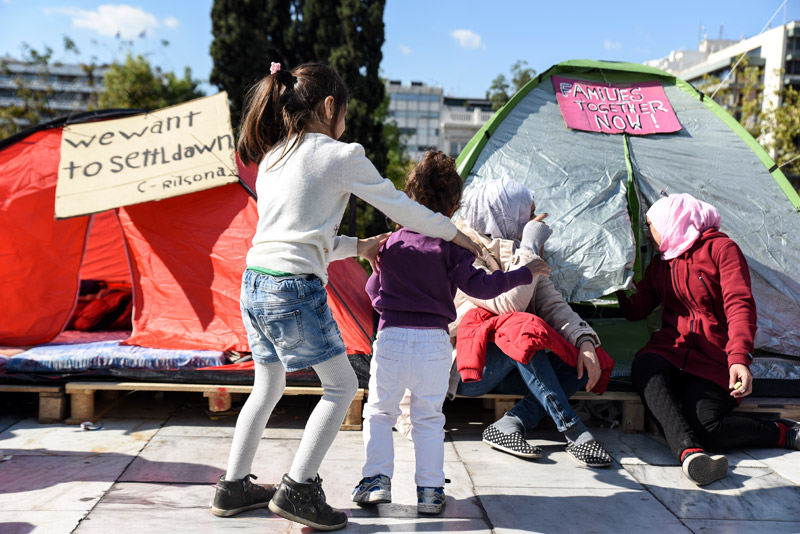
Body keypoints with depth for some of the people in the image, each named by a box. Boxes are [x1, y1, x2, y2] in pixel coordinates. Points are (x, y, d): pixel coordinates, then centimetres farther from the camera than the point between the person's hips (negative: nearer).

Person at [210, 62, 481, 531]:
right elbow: (402, 208, 2)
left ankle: (234, 487, 30)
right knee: (342, 386, 8)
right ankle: (298, 489, 7)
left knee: (268, 387, 23)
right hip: (295, 288, -8)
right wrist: (458, 234, 16)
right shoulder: (341, 156, -5)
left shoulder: (271, 158, 17)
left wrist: (358, 246, 28)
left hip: (254, 282, 8)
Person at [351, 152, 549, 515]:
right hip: (434, 341, -1)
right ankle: (430, 489, 11)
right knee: (429, 417, 11)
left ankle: (377, 478, 10)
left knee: (379, 411, 16)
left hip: (391, 337, 2)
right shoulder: (450, 245, -4)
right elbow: (478, 285, -10)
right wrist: (525, 273, -2)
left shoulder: (392, 242, 6)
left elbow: (373, 289, 16)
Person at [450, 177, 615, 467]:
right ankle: (573, 431, -29)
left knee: (586, 363, -14)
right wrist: (530, 247, -23)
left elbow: (553, 305, 1)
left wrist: (585, 340, -17)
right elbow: (509, 304, -28)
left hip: (503, 372, 7)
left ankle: (509, 424, -22)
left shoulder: (524, 252, 8)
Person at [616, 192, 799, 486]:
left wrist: (740, 357, -28)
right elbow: (635, 310, 19)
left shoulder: (721, 248, 0)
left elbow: (739, 305, -13)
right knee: (644, 366, -33)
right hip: (670, 352, 5)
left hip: (713, 362, -5)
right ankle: (689, 453, -47)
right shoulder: (660, 265, 20)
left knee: (701, 426, -29)